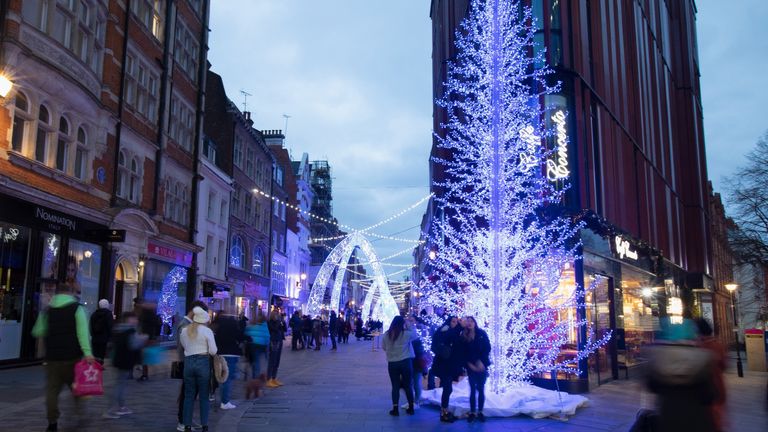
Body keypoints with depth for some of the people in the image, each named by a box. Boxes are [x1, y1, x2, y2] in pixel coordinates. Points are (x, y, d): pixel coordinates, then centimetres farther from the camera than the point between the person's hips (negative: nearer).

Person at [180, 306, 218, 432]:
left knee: (189, 395, 9)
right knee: (204, 396, 5)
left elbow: (184, 346, 13)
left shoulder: (184, 331, 7)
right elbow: (213, 351, -6)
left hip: (188, 363, 3)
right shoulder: (207, 331, -5)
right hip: (203, 363, -3)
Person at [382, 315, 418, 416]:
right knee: (408, 385, 12)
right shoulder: (407, 334, -10)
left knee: (395, 386, 8)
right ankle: (411, 408, 22)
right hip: (405, 362, -1)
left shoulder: (386, 335, -2)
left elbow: (383, 347, 8)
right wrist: (408, 327, 15)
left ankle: (395, 409, 6)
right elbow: (415, 335, 7)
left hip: (392, 363, 1)